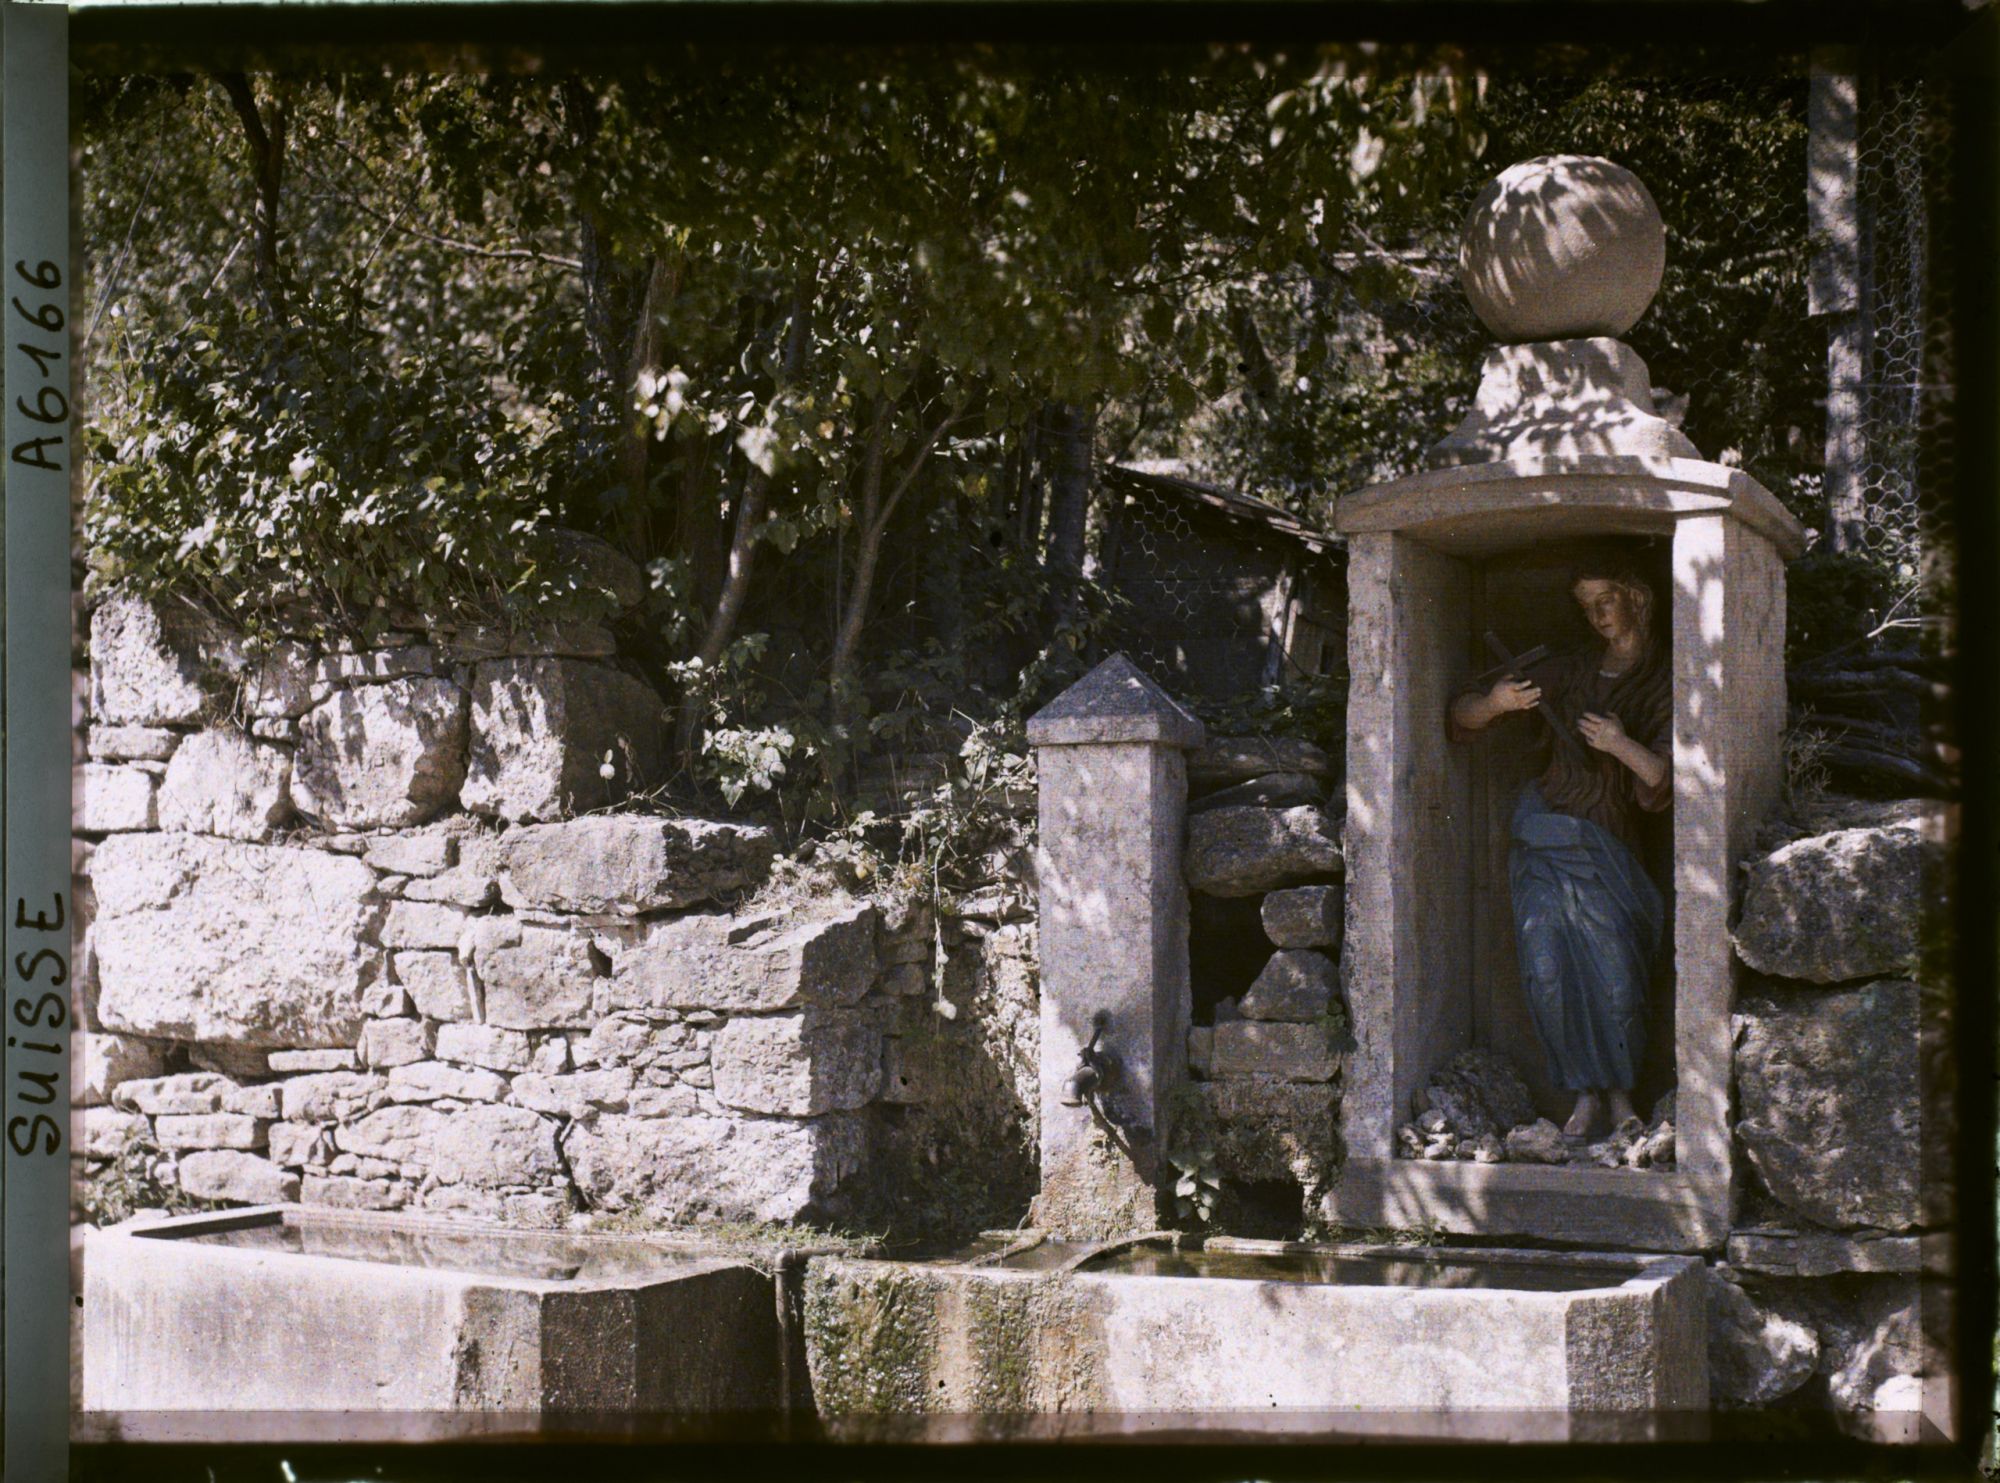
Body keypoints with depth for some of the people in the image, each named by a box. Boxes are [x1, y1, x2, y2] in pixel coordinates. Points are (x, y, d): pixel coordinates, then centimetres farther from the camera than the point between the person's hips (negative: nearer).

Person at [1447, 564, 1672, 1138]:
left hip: (1605, 846, -3)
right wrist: (1495, 703, -15)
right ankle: (1586, 1094, 4)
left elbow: (1664, 779, -9)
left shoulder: (1664, 683, 2)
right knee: (1548, 970, -9)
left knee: (1615, 977, -11)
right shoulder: (1571, 671, 11)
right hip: (1543, 833, 3)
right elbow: (1463, 718, 8)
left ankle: (1621, 1095, 8)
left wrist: (1622, 745, -26)